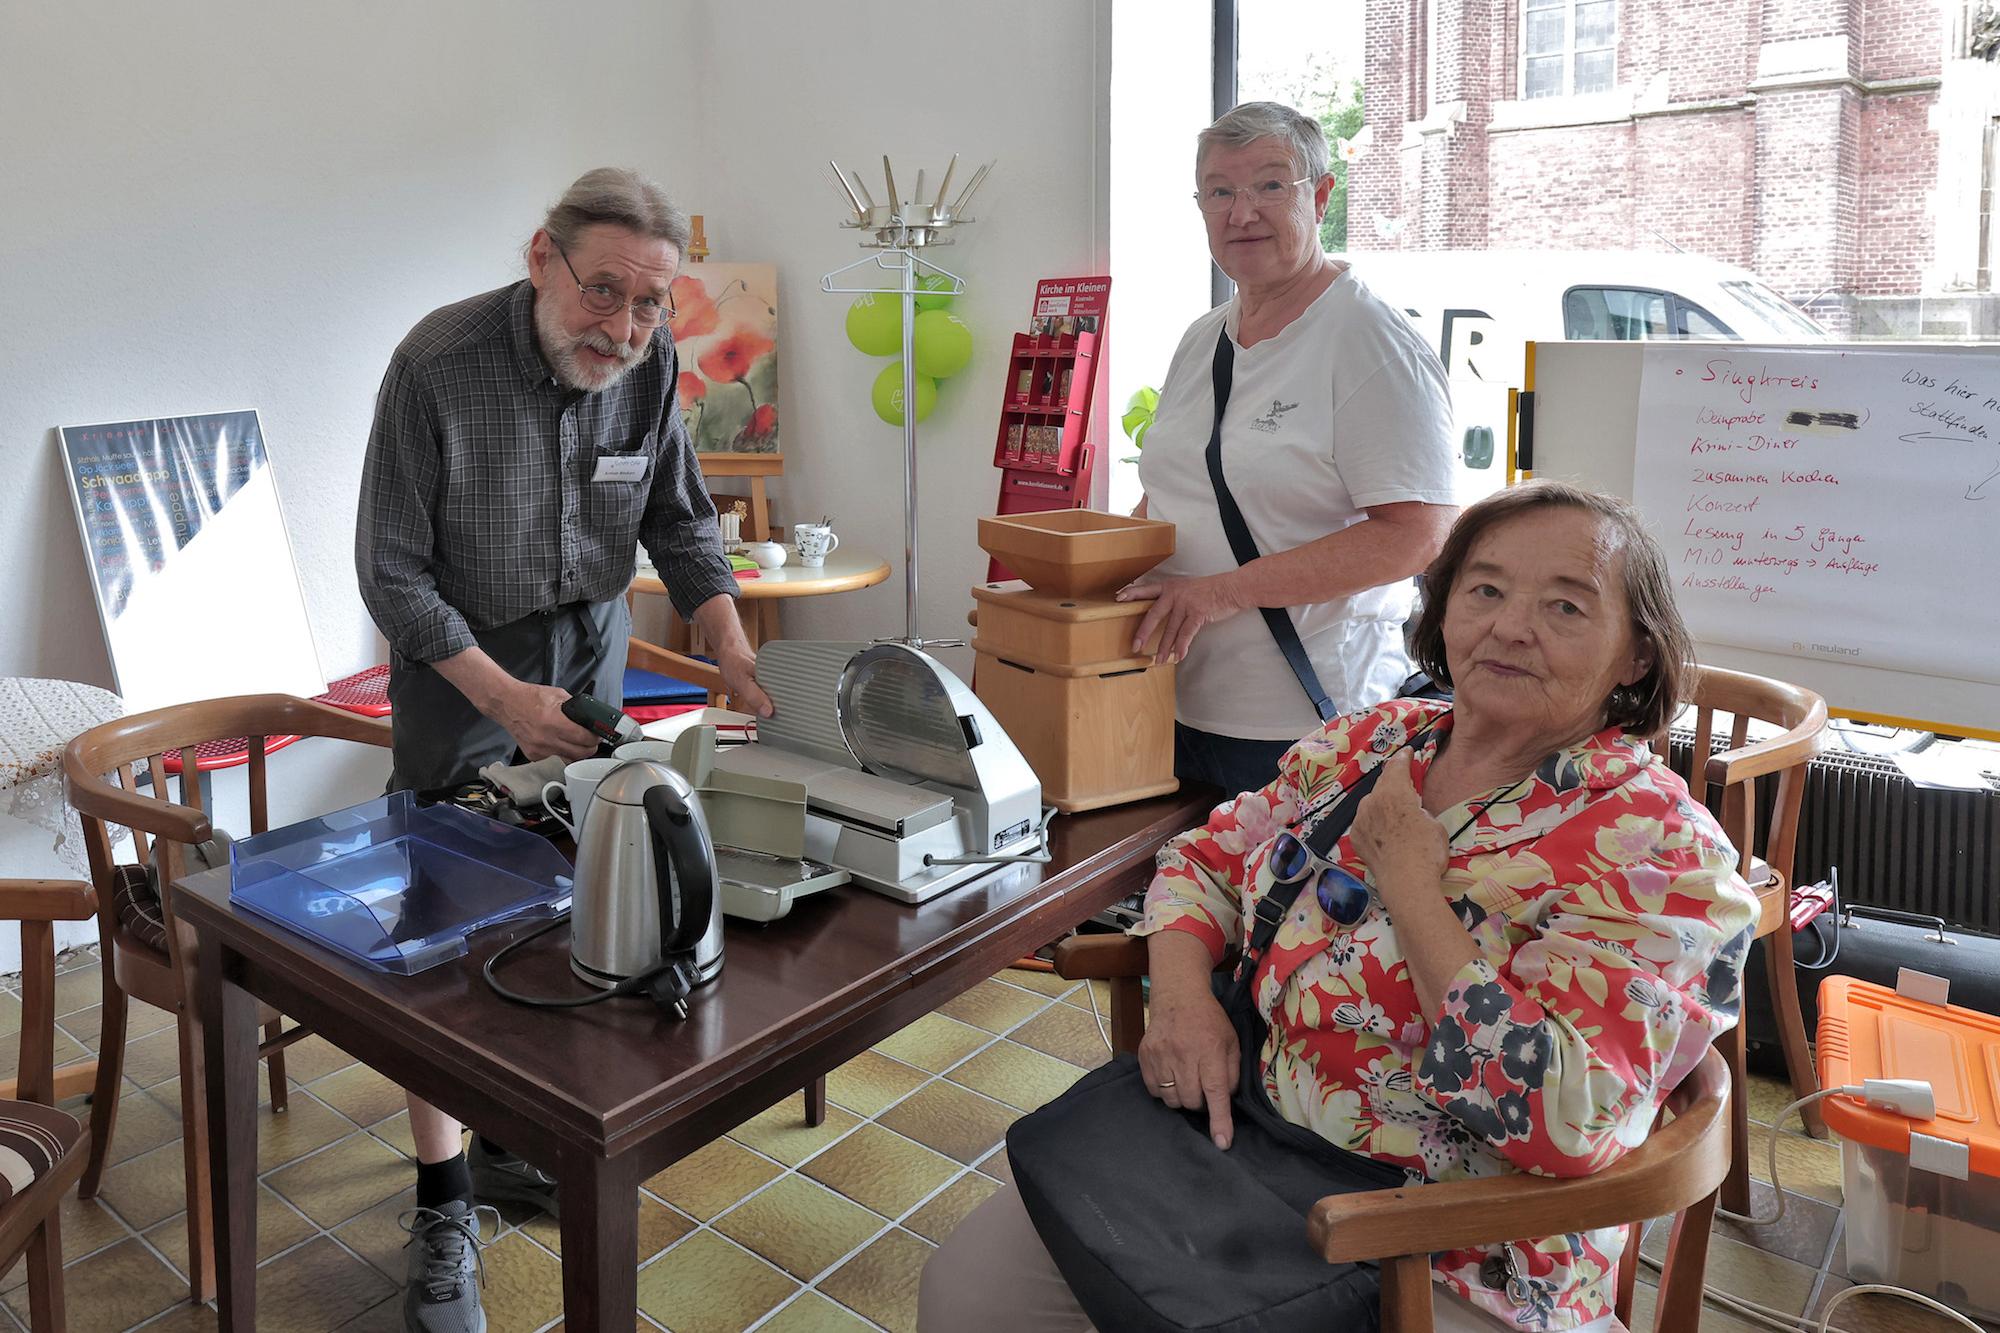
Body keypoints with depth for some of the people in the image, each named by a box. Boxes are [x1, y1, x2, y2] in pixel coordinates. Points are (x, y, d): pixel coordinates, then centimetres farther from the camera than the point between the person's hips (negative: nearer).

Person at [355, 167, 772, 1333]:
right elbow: (392, 570, -17)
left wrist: (735, 649, -14)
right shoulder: (440, 362, -22)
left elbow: (682, 523, 1)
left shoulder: (650, 362, -10)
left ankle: (511, 1145, 29)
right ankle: (442, 1206, 14)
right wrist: (505, 696, -26)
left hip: (592, 653, 4)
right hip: (462, 665, -4)